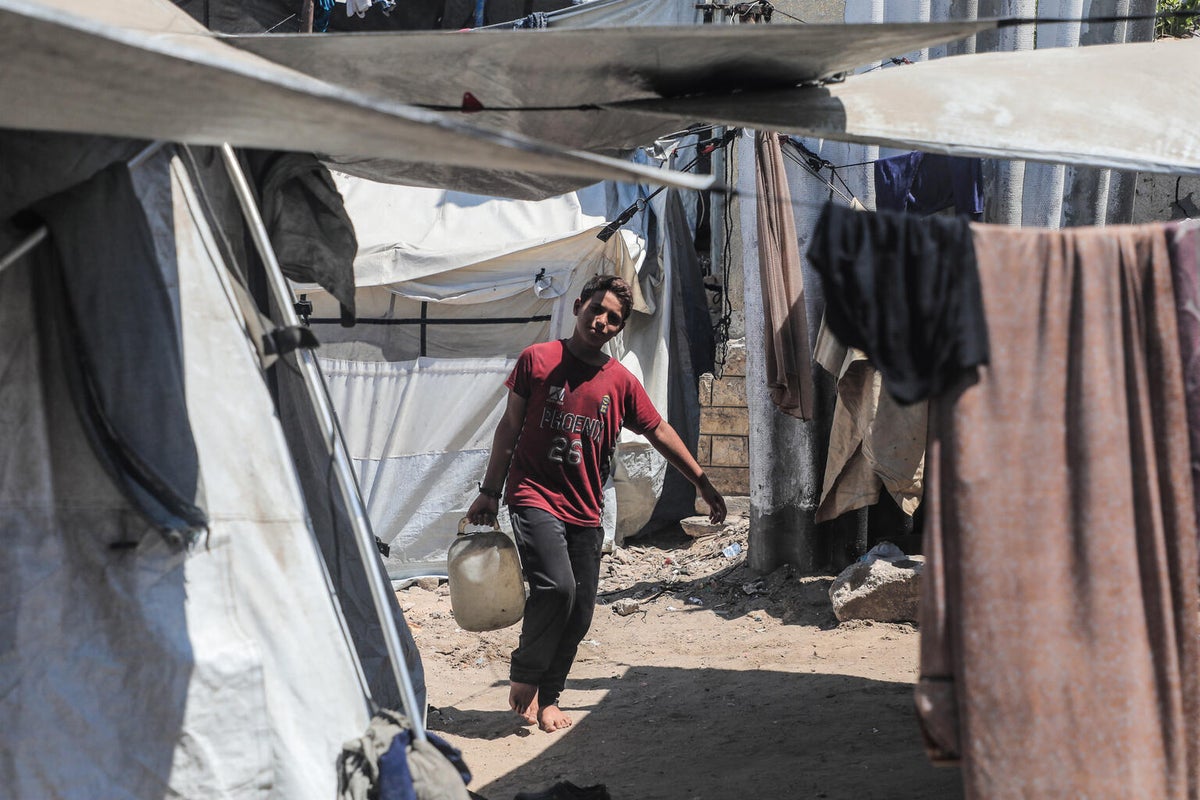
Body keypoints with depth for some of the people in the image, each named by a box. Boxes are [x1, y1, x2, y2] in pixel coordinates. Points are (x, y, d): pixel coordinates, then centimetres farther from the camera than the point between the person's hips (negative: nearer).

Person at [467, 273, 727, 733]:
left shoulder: (621, 382, 5)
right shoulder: (538, 360, -1)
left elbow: (661, 435, 13)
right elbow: (510, 427, 6)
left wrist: (704, 486, 14)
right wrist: (490, 490, 6)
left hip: (584, 510, 4)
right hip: (534, 496, -4)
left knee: (580, 609, 2)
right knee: (556, 586, -23)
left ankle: (547, 698, 19)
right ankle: (524, 675, -1)